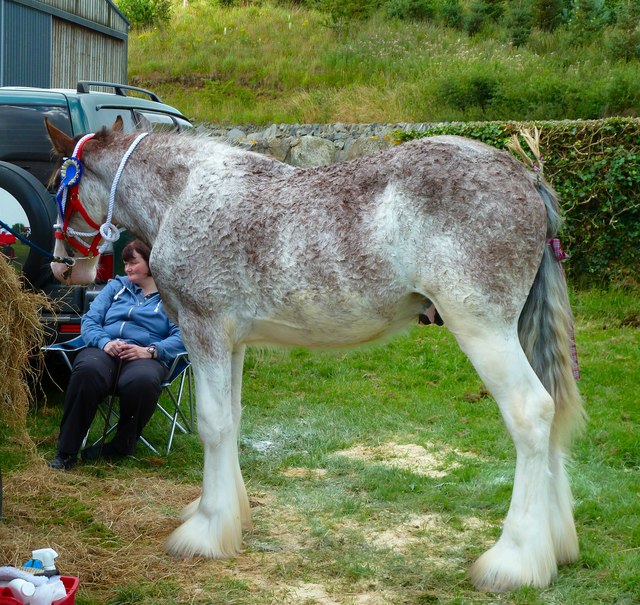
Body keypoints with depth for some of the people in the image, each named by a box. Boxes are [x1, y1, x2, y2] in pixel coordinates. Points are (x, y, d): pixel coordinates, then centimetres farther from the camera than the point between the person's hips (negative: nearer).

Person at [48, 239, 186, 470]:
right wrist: (104, 342, -7)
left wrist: (150, 351, -18)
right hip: (104, 350, 2)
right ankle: (66, 451, -29)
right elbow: (90, 321, 15)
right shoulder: (116, 286, 26)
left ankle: (121, 446, -17)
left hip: (145, 356, -2)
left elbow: (181, 336, -1)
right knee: (87, 371, -36)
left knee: (143, 381, -40)